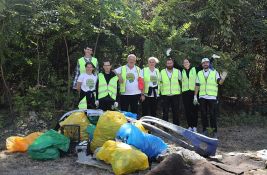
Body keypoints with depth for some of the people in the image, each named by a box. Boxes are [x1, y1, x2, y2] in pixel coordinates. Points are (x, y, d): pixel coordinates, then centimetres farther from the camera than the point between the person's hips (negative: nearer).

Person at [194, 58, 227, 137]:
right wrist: (195, 96, 6)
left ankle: (214, 131, 10)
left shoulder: (214, 72, 4)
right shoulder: (199, 73, 11)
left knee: (213, 114, -1)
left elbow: (220, 82, -6)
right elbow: (197, 85, 10)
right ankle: (205, 130, 18)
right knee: (203, 114, 7)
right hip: (202, 97, 2)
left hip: (212, 97, -2)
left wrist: (223, 78, -28)